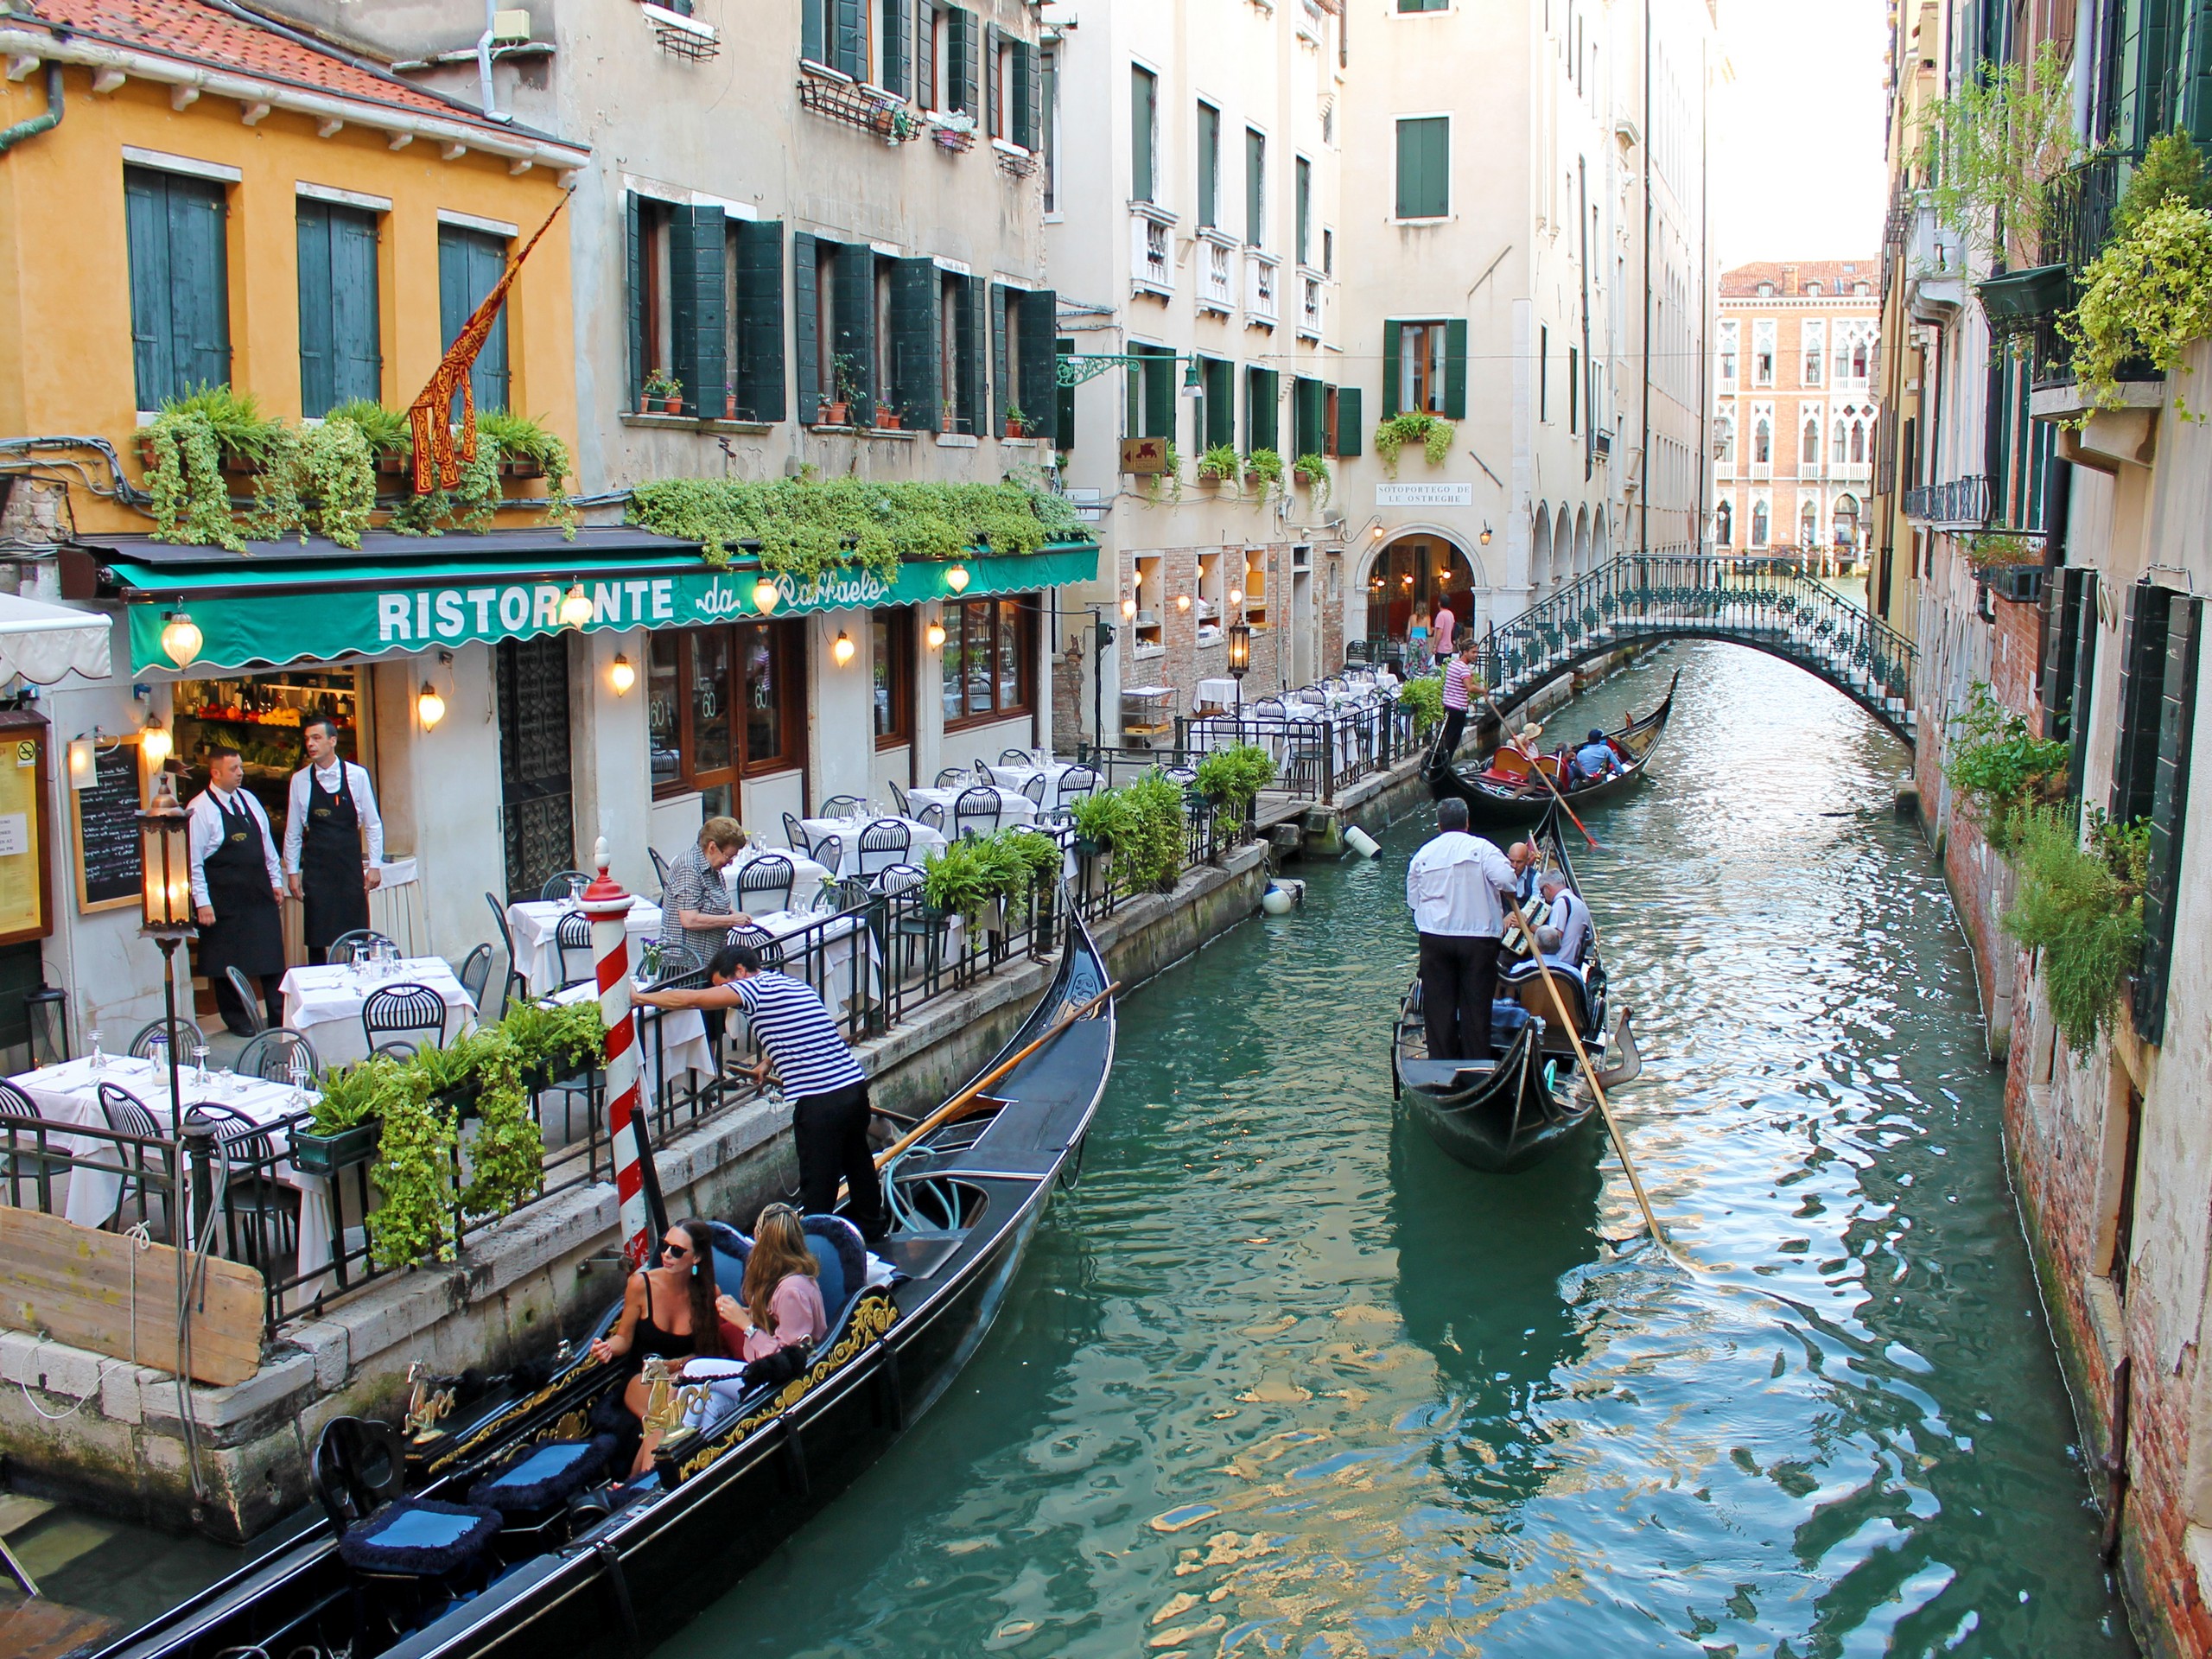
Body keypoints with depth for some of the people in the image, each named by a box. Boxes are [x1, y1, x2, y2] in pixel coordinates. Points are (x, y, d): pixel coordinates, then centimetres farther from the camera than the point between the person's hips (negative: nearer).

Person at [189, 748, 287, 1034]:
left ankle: (280, 1016, 15)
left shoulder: (248, 799, 9)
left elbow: (267, 842, 15)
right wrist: (202, 902, -15)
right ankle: (237, 1019, 18)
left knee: (272, 957, 6)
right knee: (228, 963, 5)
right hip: (224, 899, -5)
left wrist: (276, 881, 13)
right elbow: (193, 861, -12)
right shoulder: (200, 809, -10)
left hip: (260, 893, 5)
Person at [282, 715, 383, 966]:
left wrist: (374, 865, -1)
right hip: (316, 869, 1)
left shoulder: (357, 775, -3)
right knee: (316, 939, 3)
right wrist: (292, 871, 5)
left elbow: (373, 824, 2)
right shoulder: (300, 780, 1)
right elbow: (293, 832, 7)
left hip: (351, 867, -1)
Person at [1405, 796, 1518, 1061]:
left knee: (1438, 1005, 8)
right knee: (1476, 1006, 5)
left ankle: (1441, 1064, 11)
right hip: (1478, 938, -2)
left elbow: (1413, 901, 11)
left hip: (1434, 938, 3)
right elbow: (1507, 880, -17)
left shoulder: (1422, 855, 7)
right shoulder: (1482, 848, -6)